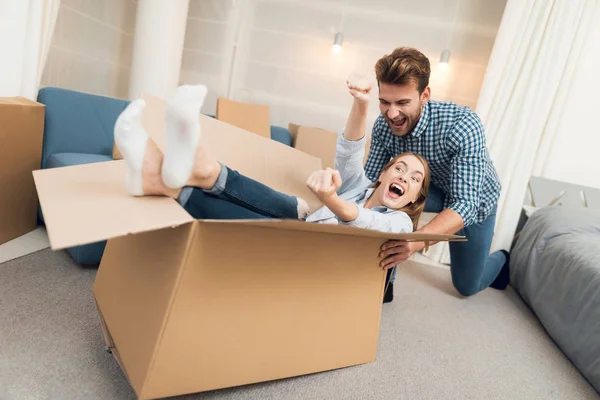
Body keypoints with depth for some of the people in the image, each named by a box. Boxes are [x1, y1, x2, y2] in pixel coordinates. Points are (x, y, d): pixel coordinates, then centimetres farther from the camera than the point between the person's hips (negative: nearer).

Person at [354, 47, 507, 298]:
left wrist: (417, 240, -60)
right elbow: (370, 182, -18)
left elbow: (466, 204, -43)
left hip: (474, 200, -2)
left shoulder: (463, 126, -38)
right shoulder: (384, 125, -24)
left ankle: (501, 259, 45)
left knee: (467, 286, 9)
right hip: (434, 189, 3)